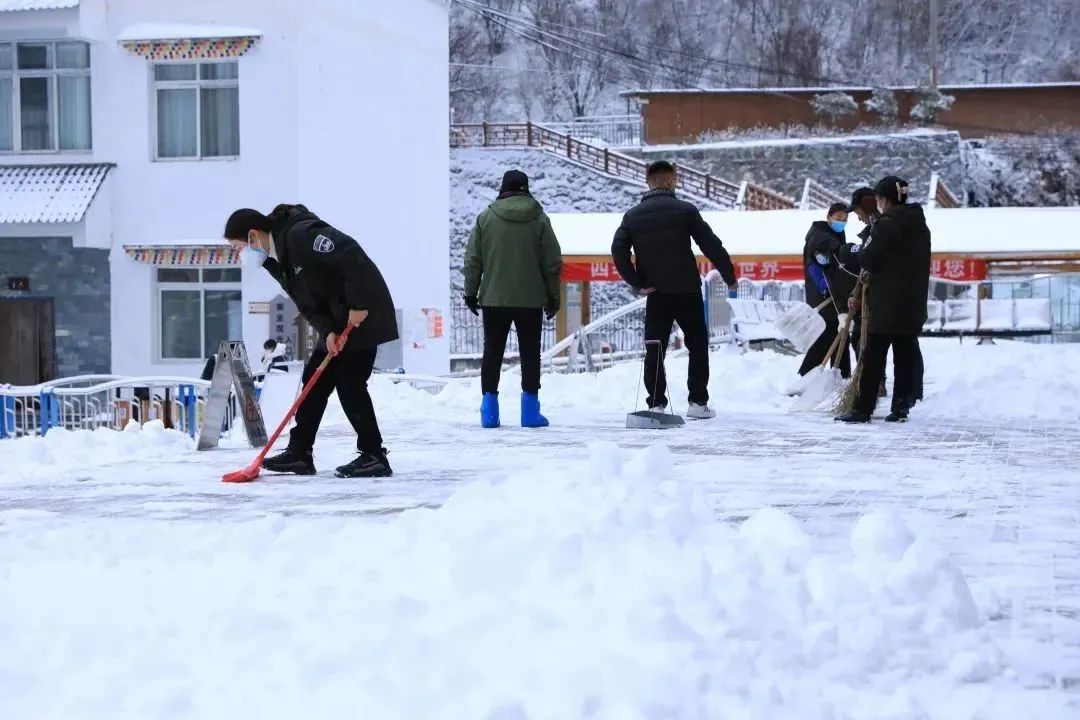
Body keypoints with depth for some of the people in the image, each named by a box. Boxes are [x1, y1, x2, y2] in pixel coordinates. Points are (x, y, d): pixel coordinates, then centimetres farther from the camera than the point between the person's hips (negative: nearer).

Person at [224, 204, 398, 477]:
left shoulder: (302, 234, -24)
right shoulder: (274, 260, 7)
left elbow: (352, 256, -29)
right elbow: (307, 302, 6)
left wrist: (358, 305, -26)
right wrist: (328, 331, -12)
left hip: (364, 314, -10)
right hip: (336, 322, 10)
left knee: (349, 382, -10)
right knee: (314, 379, 9)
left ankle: (374, 457, -3)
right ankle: (299, 453, 14)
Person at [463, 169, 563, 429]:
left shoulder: (485, 218, -1)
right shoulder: (539, 220, -2)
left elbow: (472, 260, 0)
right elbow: (553, 262, 0)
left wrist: (471, 292, 9)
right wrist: (553, 295, 9)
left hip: (494, 300, 1)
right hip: (531, 300, -1)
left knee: (492, 352, 8)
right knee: (530, 353, 7)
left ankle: (489, 411, 4)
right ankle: (530, 411, 5)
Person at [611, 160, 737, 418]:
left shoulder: (632, 215, 4)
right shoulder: (684, 210, -4)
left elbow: (618, 251, -6)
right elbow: (711, 245, -5)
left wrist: (638, 283, -3)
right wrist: (729, 276, 4)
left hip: (655, 293, 2)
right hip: (687, 290, -2)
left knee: (654, 349, 8)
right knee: (698, 346, 10)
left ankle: (656, 403, 2)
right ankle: (698, 402, 7)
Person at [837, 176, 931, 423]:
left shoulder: (886, 224, -12)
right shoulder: (920, 225, 13)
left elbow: (868, 260, -13)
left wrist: (861, 251, 7)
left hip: (887, 303, -7)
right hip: (914, 302, 7)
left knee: (874, 357, -4)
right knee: (905, 356, 8)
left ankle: (863, 409, -4)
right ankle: (901, 407, 8)